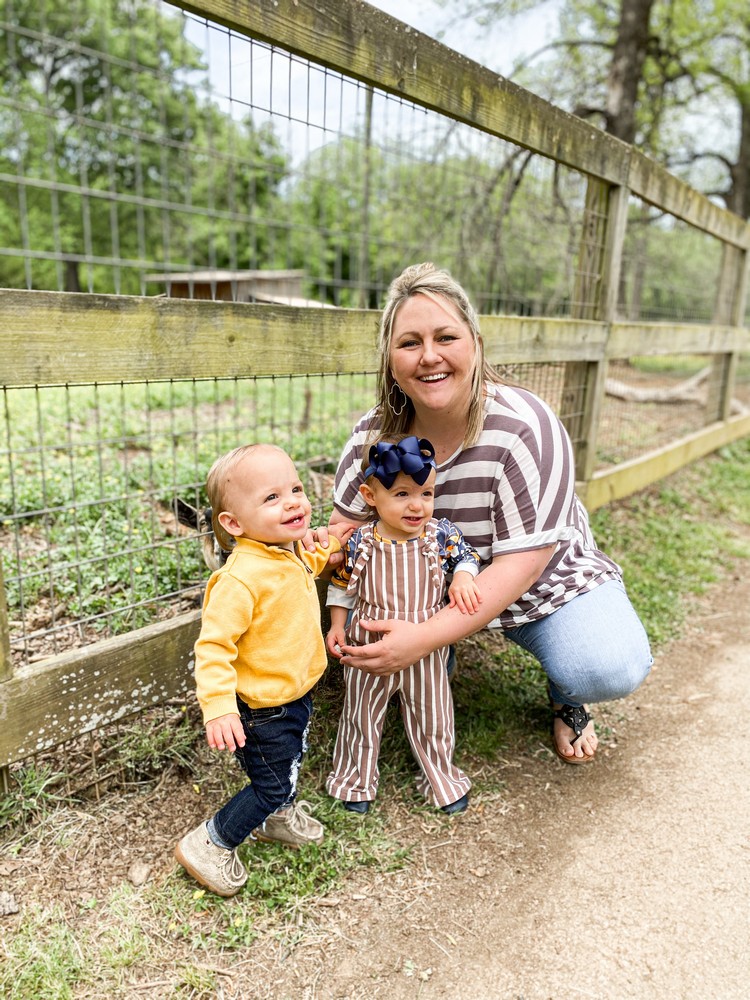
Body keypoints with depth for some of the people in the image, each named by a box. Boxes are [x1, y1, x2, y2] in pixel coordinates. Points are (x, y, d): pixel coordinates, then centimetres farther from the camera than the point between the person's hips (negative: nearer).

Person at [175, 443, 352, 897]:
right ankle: (209, 844, 29)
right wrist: (219, 706, -39)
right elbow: (214, 643, -32)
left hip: (297, 693, 8)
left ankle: (277, 815, 57)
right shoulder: (240, 578, -34)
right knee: (273, 783, 7)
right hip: (261, 707, -8)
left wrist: (328, 547, 11)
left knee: (291, 762, 29)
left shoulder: (291, 551, -6)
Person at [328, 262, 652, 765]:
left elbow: (521, 563, -30)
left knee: (609, 669, -29)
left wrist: (426, 637, -40)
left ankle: (565, 697, 10)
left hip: (545, 583, -3)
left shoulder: (525, 427, -28)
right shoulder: (375, 432, -14)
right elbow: (345, 526, -6)